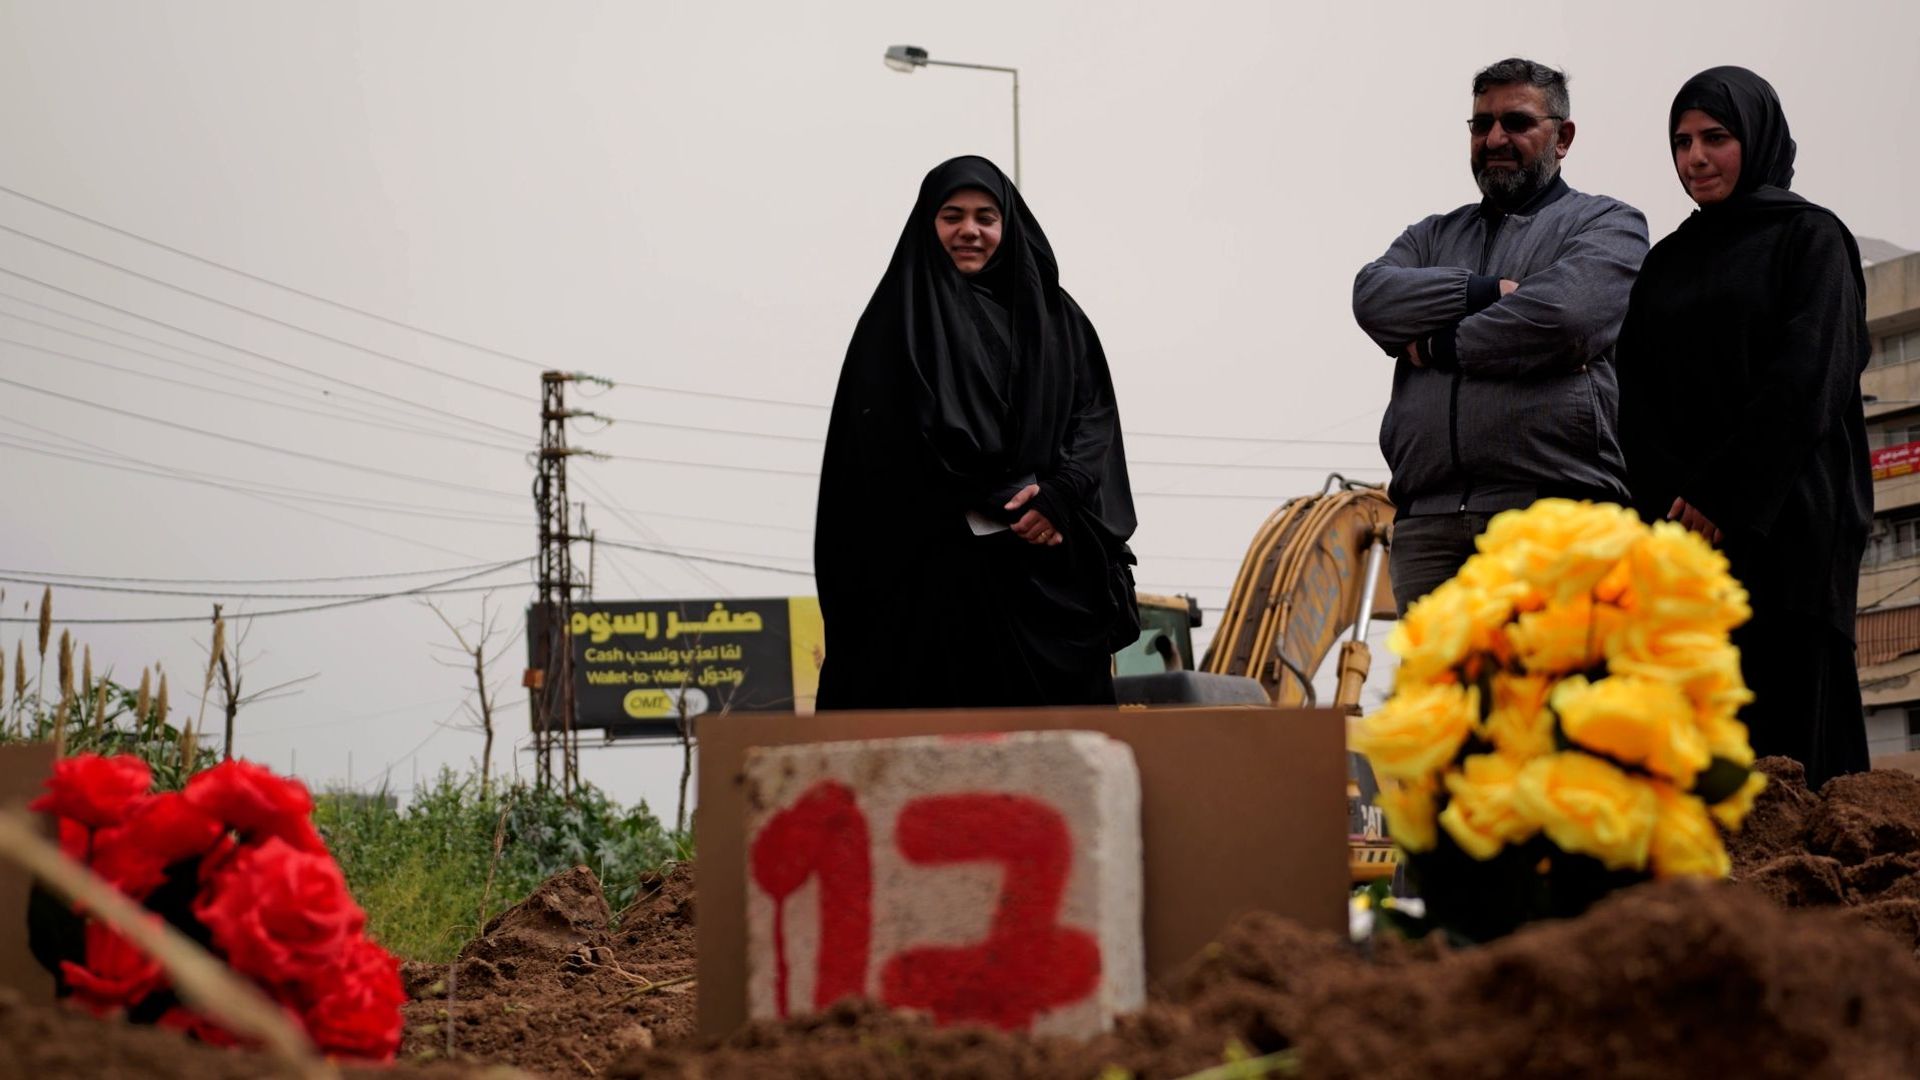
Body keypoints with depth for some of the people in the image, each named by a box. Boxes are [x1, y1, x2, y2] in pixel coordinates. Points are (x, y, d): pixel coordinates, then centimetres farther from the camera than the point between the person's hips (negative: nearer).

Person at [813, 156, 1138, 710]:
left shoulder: (1056, 317, 17)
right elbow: (883, 446, -4)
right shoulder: (897, 321, 6)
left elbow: (1096, 418, 10)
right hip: (938, 574, -3)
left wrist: (1058, 497, -10)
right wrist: (1004, 504, -10)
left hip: (1050, 569, 3)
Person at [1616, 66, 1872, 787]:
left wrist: (1723, 495, -14)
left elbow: (1805, 377, -8)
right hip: (1682, 528, 5)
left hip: (1787, 520, -5)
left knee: (1788, 708, -10)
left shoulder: (1809, 238, 5)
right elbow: (1639, 393, 11)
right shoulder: (1667, 262, 21)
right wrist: (1673, 499, -6)